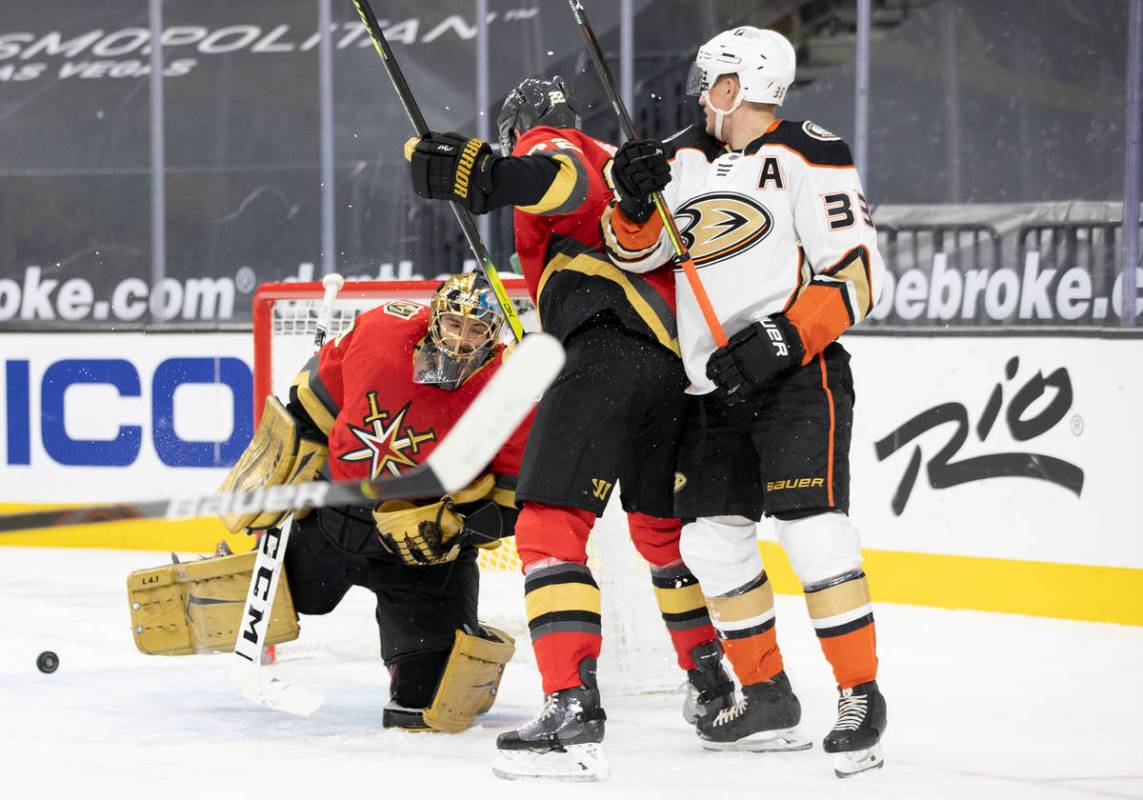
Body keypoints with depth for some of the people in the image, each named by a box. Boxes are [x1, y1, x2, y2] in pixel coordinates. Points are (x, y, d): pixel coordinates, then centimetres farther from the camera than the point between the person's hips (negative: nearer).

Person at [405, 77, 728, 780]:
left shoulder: (547, 142, 7)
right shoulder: (624, 167, 34)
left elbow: (564, 177, -18)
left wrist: (486, 175, -37)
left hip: (609, 349, -9)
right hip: (678, 364, 9)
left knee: (550, 527, -14)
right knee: (662, 528, 28)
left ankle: (573, 711, -29)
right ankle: (714, 686, 40)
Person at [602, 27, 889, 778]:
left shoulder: (808, 156, -8)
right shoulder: (686, 158, 15)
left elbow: (856, 273, -13)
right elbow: (635, 251, 17)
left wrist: (780, 340, -22)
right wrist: (635, 199, -3)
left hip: (799, 373, -8)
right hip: (721, 386, 8)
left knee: (811, 528, -18)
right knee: (712, 536, 7)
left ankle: (861, 696, -13)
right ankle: (769, 699, 17)